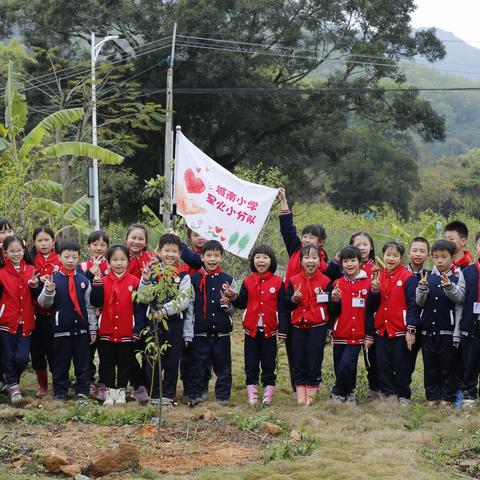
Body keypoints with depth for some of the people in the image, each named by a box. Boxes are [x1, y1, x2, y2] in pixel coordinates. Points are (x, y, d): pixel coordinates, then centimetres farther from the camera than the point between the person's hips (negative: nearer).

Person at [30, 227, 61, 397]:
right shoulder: (31, 261, 5)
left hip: (54, 313, -2)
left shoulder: (60, 260, 0)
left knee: (54, 349, -1)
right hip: (36, 312, 2)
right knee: (37, 348, 7)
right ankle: (42, 385, 21)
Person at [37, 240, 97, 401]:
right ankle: (60, 393, 15)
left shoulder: (83, 280, 4)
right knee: (61, 363, 6)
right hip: (61, 329, -2)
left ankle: (82, 391, 16)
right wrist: (48, 292, -26)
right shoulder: (53, 279, -2)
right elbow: (43, 303, -6)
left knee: (82, 362, 6)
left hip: (81, 329, 2)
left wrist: (92, 328, 6)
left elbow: (89, 306, 8)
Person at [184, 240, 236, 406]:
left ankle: (223, 397, 16)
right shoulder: (194, 280, 1)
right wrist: (188, 334, -7)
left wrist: (227, 304, -13)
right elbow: (188, 307, -1)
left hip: (222, 333, 1)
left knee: (223, 367, 7)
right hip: (200, 333, -1)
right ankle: (195, 395, 12)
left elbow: (234, 310, 11)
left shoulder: (228, 280, 6)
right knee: (197, 367, 2)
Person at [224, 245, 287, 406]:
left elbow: (282, 309, -1)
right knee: (251, 365, 5)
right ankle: (252, 393, 11)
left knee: (269, 364, 6)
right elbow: (242, 303, 7)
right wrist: (233, 297, -13)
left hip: (269, 330, -2)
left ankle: (268, 392, 13)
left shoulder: (278, 282, -2)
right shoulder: (248, 282, 4)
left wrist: (283, 331, -3)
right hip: (251, 330, 2)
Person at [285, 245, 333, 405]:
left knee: (314, 363, 0)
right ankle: (300, 397, 10)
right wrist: (294, 299, -14)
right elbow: (286, 306, 5)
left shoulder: (325, 281, 0)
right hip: (298, 327, 2)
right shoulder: (293, 281, 4)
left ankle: (310, 396, 9)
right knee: (298, 363, 4)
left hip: (318, 327, -2)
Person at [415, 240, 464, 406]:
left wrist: (449, 286, -37)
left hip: (447, 330, -3)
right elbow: (419, 302, 2)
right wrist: (422, 287, -17)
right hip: (427, 329, 3)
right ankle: (432, 396, 15)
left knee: (447, 365, 2)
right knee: (430, 365, 8)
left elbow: (459, 298, -18)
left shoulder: (456, 279, -1)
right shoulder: (427, 278, 7)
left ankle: (446, 397, 9)